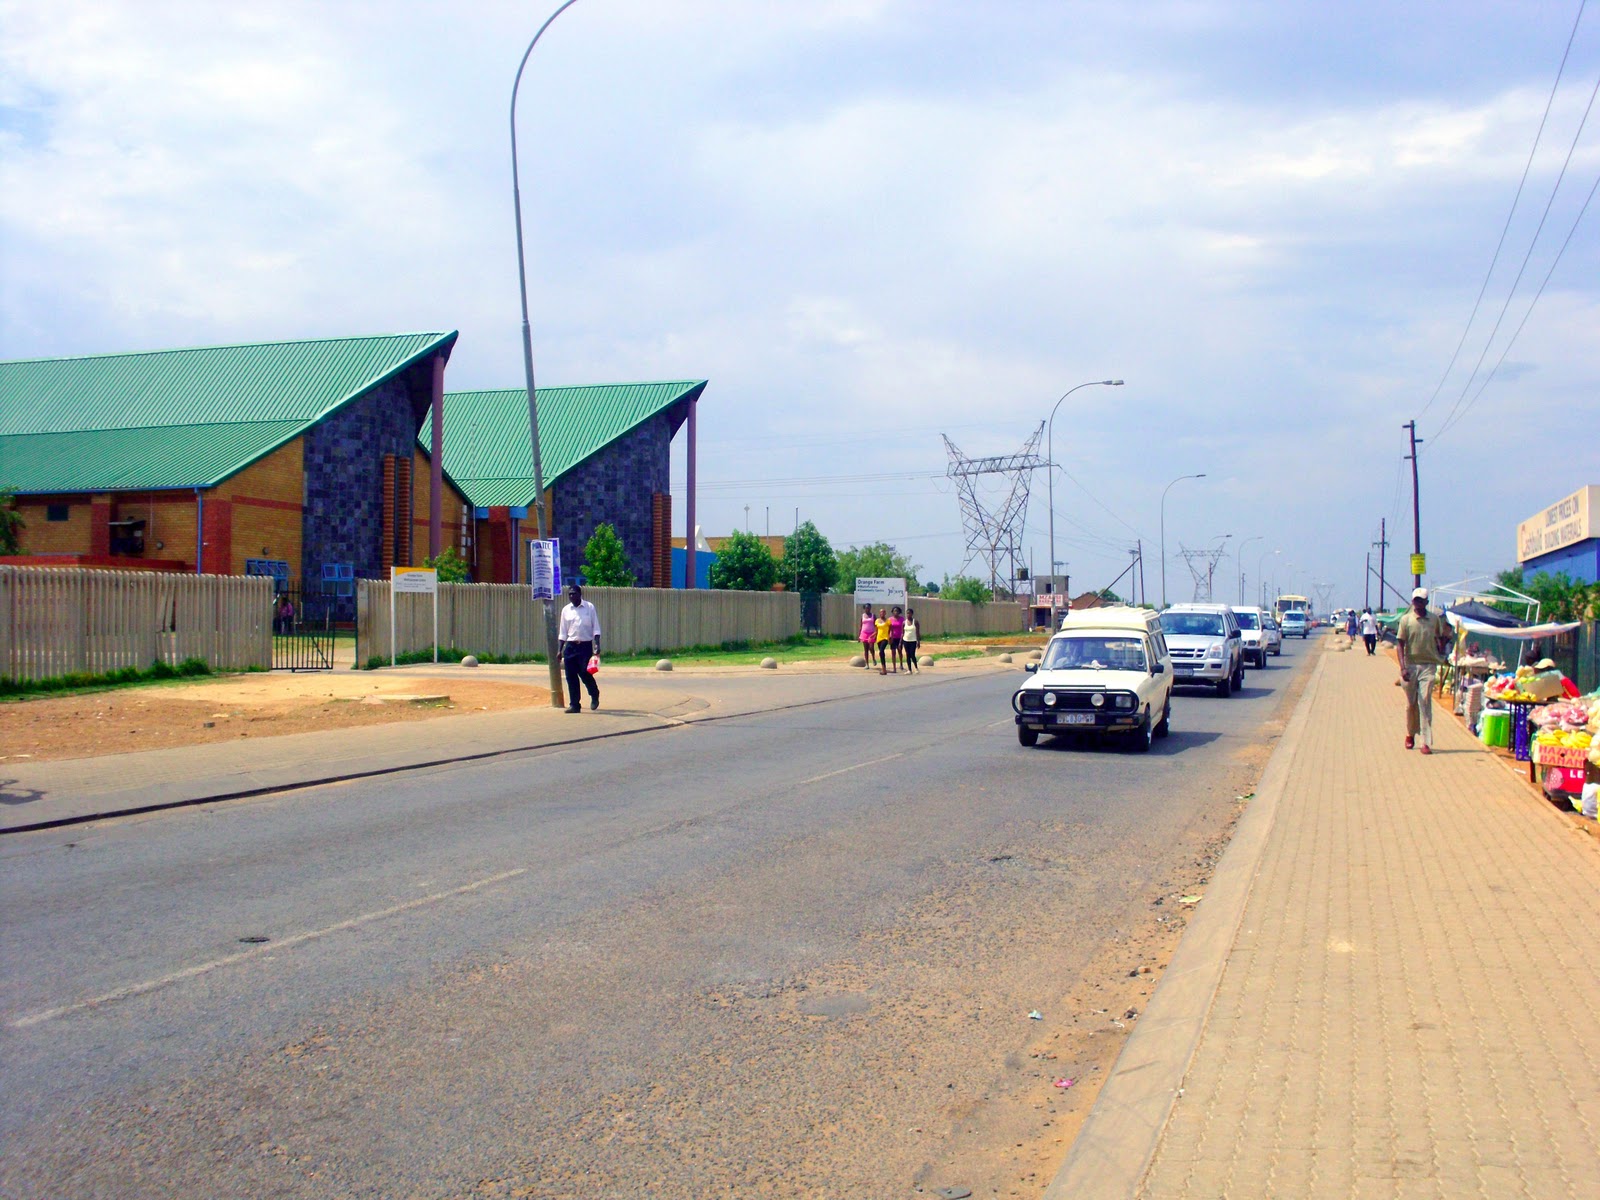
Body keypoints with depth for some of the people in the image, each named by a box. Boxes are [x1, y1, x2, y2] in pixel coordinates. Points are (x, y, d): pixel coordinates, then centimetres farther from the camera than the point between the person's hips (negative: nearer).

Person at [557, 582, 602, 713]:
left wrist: (597, 645, -10)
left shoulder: (589, 607, 1)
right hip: (570, 646, 3)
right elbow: (563, 633, 13)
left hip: (585, 645, -3)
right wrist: (560, 650, 8)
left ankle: (595, 696, 21)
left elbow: (596, 628, 0)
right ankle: (574, 705, 7)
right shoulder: (566, 610, 9)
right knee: (571, 677, 0)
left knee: (585, 674, -7)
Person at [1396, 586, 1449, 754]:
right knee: (1411, 703, 8)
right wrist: (1403, 667, -11)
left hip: (1429, 665, 0)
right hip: (1411, 665, 0)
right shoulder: (1406, 620, 2)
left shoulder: (1435, 619, 6)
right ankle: (1410, 734, 30)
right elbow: (1400, 644, -2)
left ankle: (1426, 742, -10)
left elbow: (1441, 640, 22)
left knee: (1425, 701, -9)